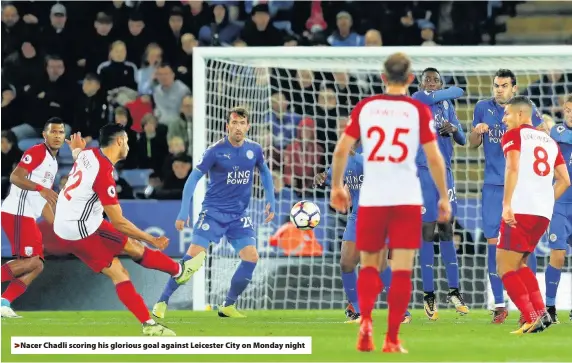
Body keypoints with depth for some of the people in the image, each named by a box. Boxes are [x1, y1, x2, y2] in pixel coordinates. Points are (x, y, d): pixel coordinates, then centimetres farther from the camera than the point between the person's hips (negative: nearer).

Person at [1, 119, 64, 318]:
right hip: (17, 213, -10)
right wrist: (41, 188, -31)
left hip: (27, 217, 10)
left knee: (37, 266, 5)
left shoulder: (52, 163, 23)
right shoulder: (37, 152, -6)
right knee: (31, 261, -19)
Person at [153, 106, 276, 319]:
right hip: (213, 211, -4)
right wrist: (184, 212, -15)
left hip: (239, 215, 4)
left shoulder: (254, 150, 0)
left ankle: (228, 306, 6)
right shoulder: (215, 151, -12)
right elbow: (193, 178, -9)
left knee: (251, 257, -10)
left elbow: (265, 173, 19)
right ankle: (163, 301, -5)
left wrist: (270, 201, 10)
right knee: (194, 254, -14)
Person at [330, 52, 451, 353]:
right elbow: (434, 158, -3)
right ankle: (392, 339, -2)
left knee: (369, 266, 13)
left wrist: (337, 186, 17)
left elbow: (341, 150, 3)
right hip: (407, 199, -1)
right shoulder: (418, 110, -1)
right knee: (402, 270, 3)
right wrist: (443, 197, 7)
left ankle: (365, 320, -11)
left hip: (371, 198, 1)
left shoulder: (364, 107, 3)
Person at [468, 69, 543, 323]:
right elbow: (473, 144, 13)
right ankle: (499, 305, 6)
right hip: (493, 186, 2)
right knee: (493, 242, -1)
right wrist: (477, 132, -9)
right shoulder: (483, 108, 6)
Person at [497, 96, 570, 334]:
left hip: (521, 210, -7)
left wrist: (507, 204, -20)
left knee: (505, 267, -1)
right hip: (544, 213, 7)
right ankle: (541, 312, 8)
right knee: (518, 263, 21)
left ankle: (532, 319, -11)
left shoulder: (514, 135, 2)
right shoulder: (549, 141, 22)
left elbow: (513, 167, -14)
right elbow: (564, 180, 20)